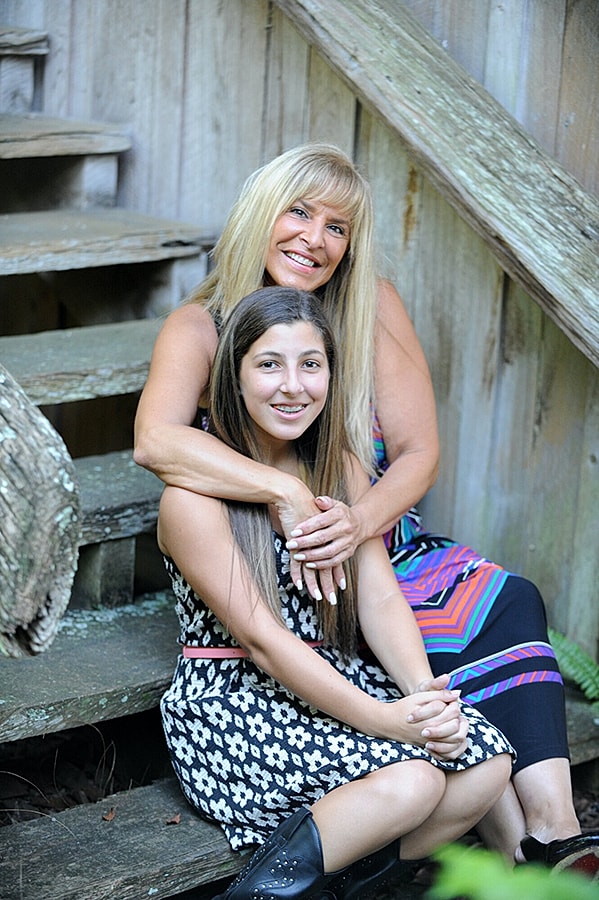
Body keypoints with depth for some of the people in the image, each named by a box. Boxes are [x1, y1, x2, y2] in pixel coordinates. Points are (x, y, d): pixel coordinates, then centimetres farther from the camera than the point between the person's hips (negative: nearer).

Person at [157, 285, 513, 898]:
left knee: (489, 759, -15)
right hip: (228, 705, -7)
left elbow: (380, 598, 1)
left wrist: (424, 692, -19)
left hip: (337, 679, 7)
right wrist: (384, 719, -26)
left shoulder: (340, 469, 7)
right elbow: (263, 640, -20)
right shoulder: (194, 497, -15)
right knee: (412, 779, -29)